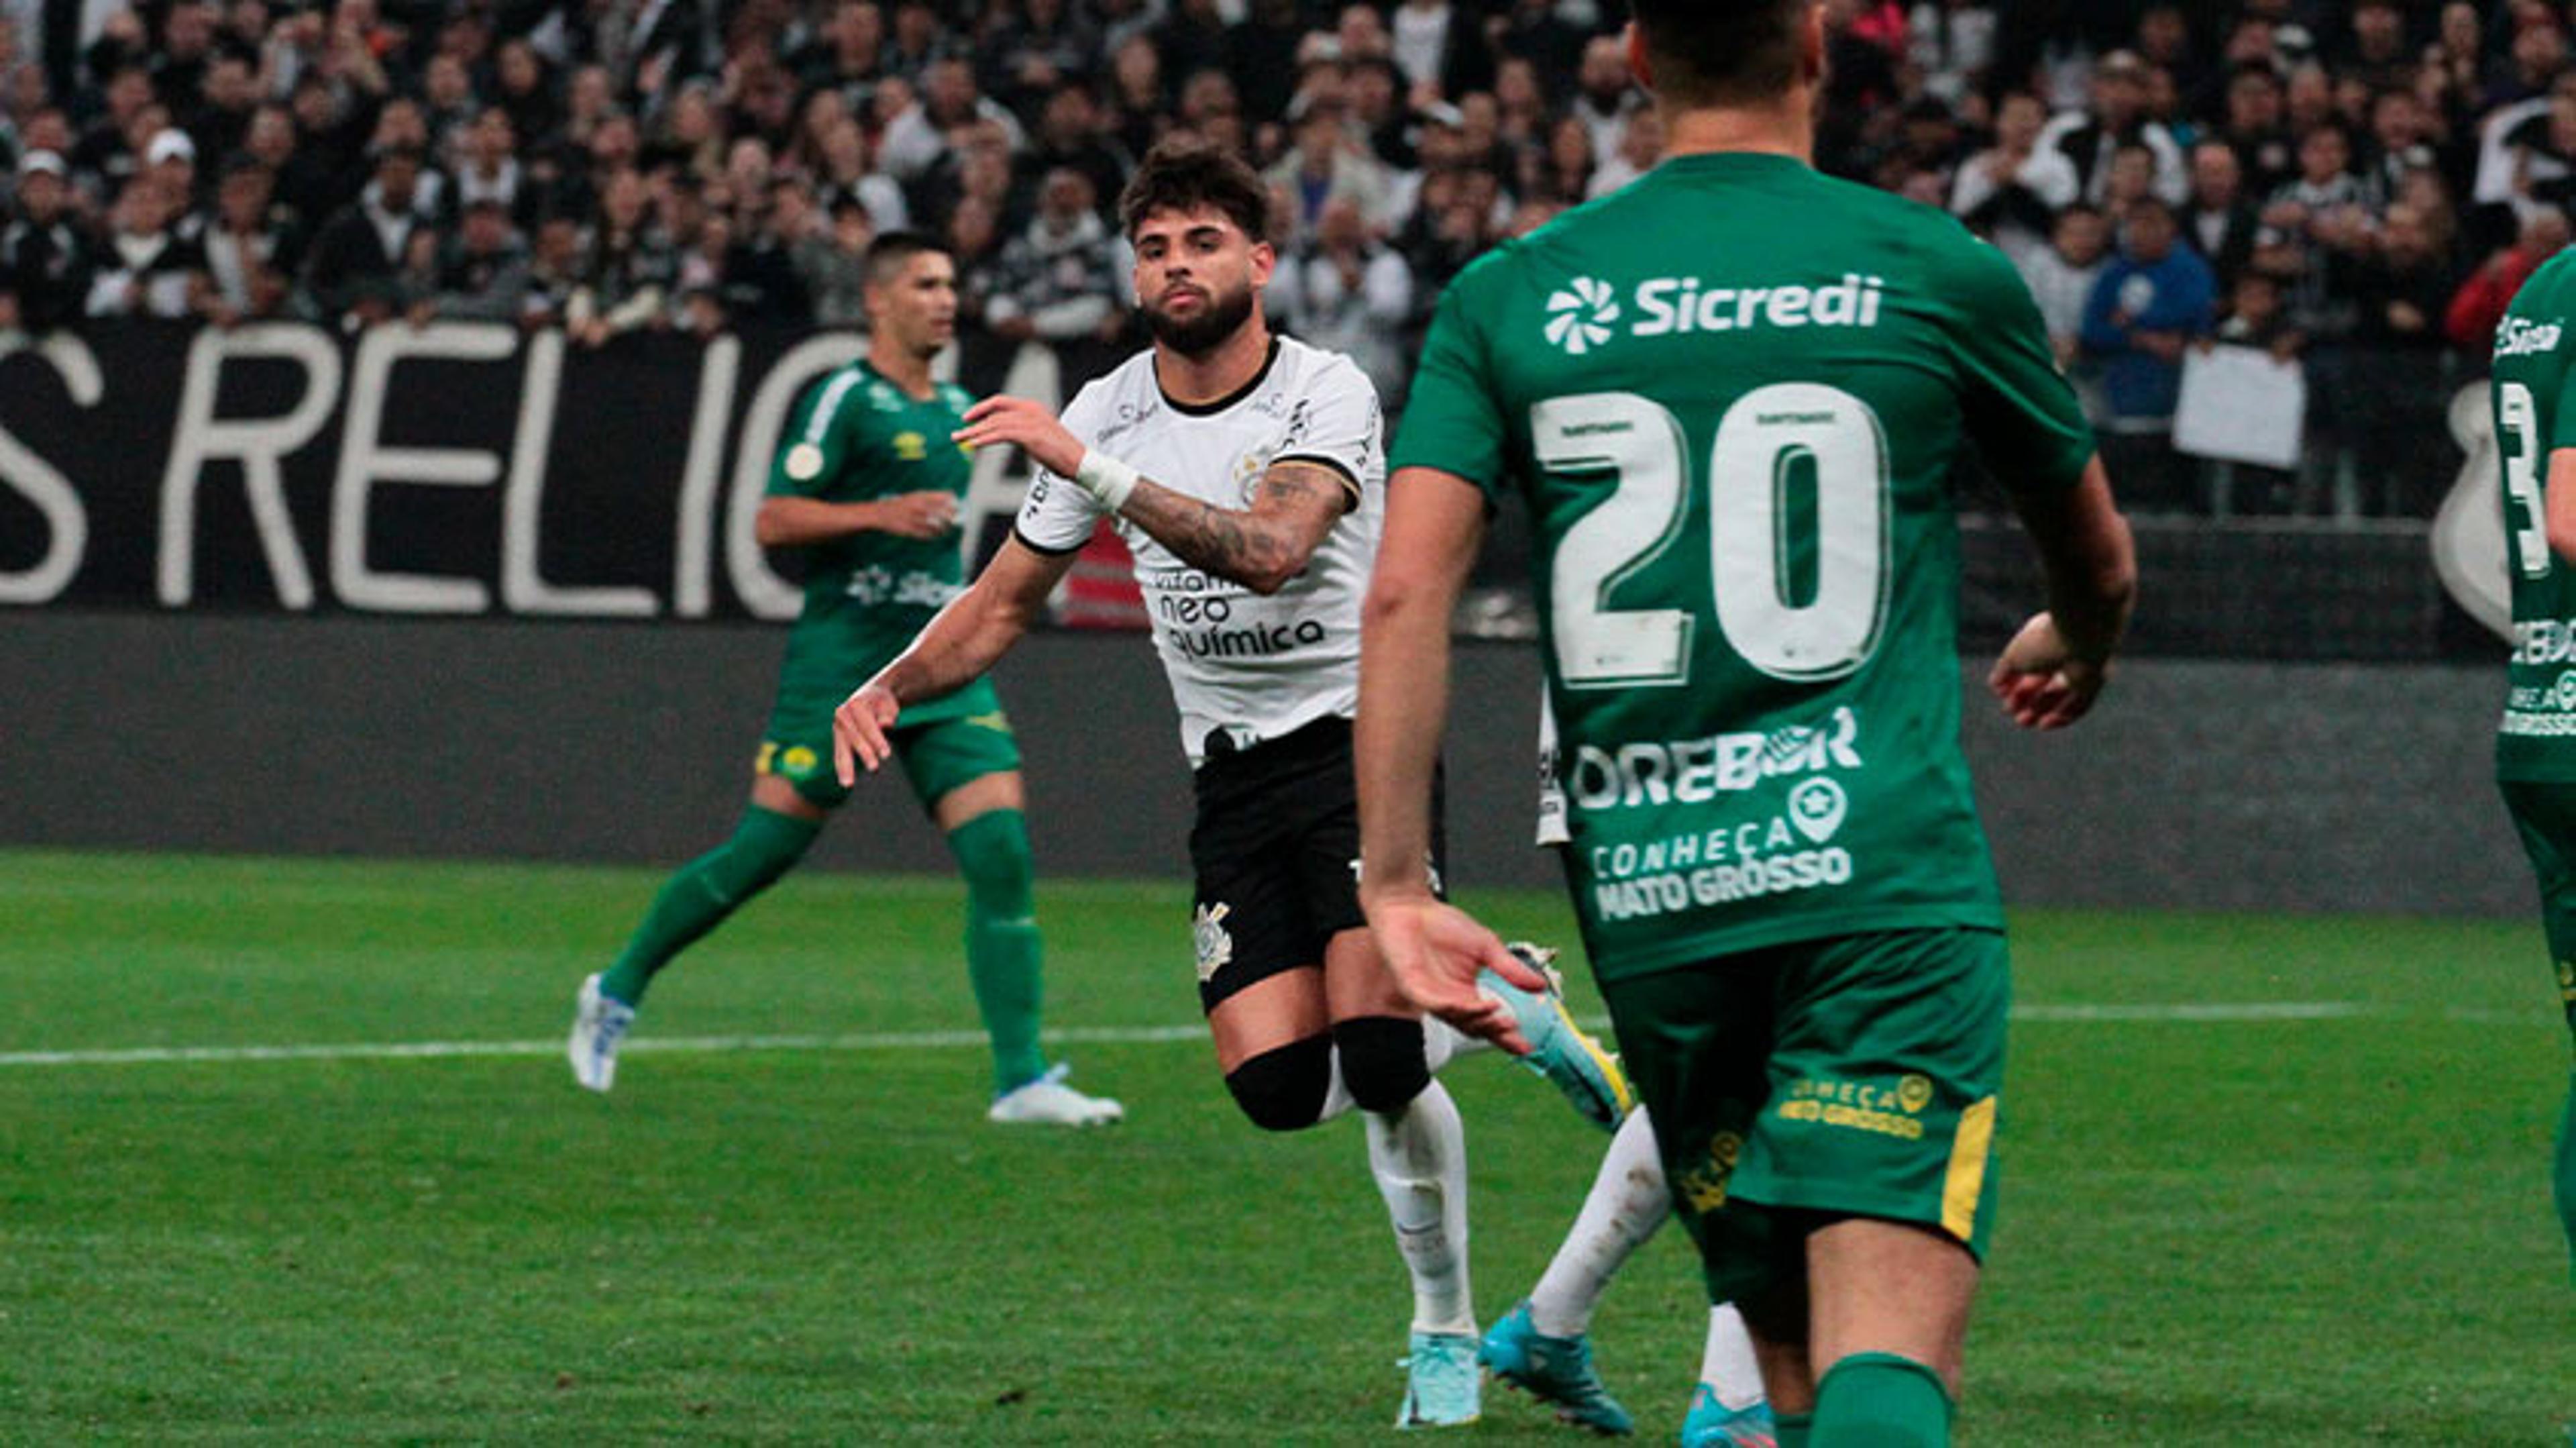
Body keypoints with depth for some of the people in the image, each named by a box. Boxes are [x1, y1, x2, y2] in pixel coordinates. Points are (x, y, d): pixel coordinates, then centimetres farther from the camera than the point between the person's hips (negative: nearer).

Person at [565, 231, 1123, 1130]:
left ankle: (1020, 1082, -11)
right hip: (842, 663, -6)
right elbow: (773, 519, -13)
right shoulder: (846, 401, -6)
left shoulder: (956, 412, 17)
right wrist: (883, 515, -22)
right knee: (763, 851, -3)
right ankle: (617, 993, 18)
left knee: (1002, 854, -9)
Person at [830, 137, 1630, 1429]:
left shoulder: (1327, 394, -13)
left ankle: (1445, 1329, 3)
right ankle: (1494, 1009, 20)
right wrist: (891, 687, -7)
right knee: (1274, 1081, -11)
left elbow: (1269, 547, -32)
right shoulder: (1109, 413, 3)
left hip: (1359, 742, -5)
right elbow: (1007, 603, 11)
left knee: (1376, 1052, -21)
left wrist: (1090, 465, -38)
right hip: (1233, 776, 5)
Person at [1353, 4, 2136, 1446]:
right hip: (1886, 883, -3)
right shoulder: (1940, 272, 5)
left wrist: (1396, 890, -2)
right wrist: (2074, 650, 43)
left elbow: (1406, 588, -3)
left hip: (1646, 899, 3)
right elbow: (2101, 566, 20)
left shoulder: (1510, 296, 9)